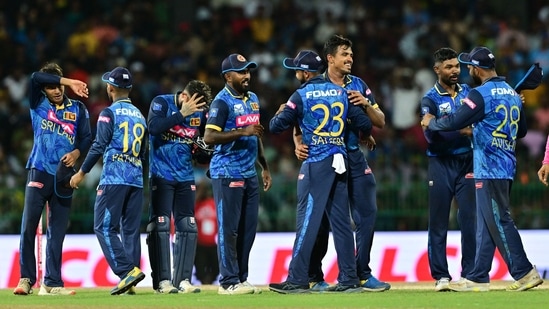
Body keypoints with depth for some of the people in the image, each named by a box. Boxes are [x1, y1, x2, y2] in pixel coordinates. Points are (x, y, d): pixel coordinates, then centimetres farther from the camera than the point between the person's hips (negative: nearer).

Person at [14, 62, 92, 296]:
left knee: (57, 231, 1)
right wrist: (69, 82, -10)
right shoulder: (38, 105, 7)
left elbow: (87, 138, 10)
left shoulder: (77, 109, 13)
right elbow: (35, 78, -9)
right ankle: (26, 279, 1)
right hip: (39, 171, -1)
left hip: (63, 175, 1)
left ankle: (52, 283, 3)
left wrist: (77, 152, -10)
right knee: (28, 226, -7)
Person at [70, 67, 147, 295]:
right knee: (131, 229, 7)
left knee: (104, 227, -4)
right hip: (137, 179, 7)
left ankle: (127, 271, -18)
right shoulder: (140, 116, 17)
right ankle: (129, 281, 2)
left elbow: (99, 146, -11)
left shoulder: (110, 113, -4)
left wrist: (82, 173, -4)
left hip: (113, 179, -6)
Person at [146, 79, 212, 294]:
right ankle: (162, 281, -7)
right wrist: (182, 114, -25)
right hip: (161, 176, -5)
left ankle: (183, 280, 7)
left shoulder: (200, 113, 4)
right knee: (160, 226, -8)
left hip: (185, 178, 5)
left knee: (188, 228, 2)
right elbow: (153, 127, -26)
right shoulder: (161, 103, -9)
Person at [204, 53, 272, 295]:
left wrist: (264, 167, 21)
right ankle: (229, 282, -4)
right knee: (229, 228, -5)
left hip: (249, 174, 8)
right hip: (227, 174, -8)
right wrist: (242, 132, -25)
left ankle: (241, 278, 13)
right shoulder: (222, 101, -10)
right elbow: (209, 137, -19)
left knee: (248, 229, 7)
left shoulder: (253, 99, 14)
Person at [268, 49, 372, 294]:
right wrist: (364, 136, 28)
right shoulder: (340, 92, 9)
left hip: (316, 164, -6)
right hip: (340, 163, 6)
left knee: (307, 221, -5)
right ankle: (349, 279, 6)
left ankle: (297, 280, -6)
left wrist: (280, 113, 13)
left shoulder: (302, 95, -6)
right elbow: (364, 124, 6)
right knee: (341, 222, 8)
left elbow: (276, 127, -9)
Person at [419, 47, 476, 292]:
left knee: (469, 219, 0)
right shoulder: (430, 100, -2)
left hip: (467, 162, 3)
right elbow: (431, 134, -16)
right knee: (438, 223, 1)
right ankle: (441, 276, 6)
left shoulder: (468, 92, 10)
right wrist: (460, 130, -30)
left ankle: (470, 274, 5)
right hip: (441, 164, -3)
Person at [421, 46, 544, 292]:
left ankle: (525, 273, -9)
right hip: (506, 168, 9)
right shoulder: (512, 94, 13)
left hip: (490, 169, -9)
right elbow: (521, 131, 20)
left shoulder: (481, 95, -14)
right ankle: (478, 278, 13)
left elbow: (454, 123, -18)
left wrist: (430, 122, 1)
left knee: (499, 222, -7)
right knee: (486, 224, 11)